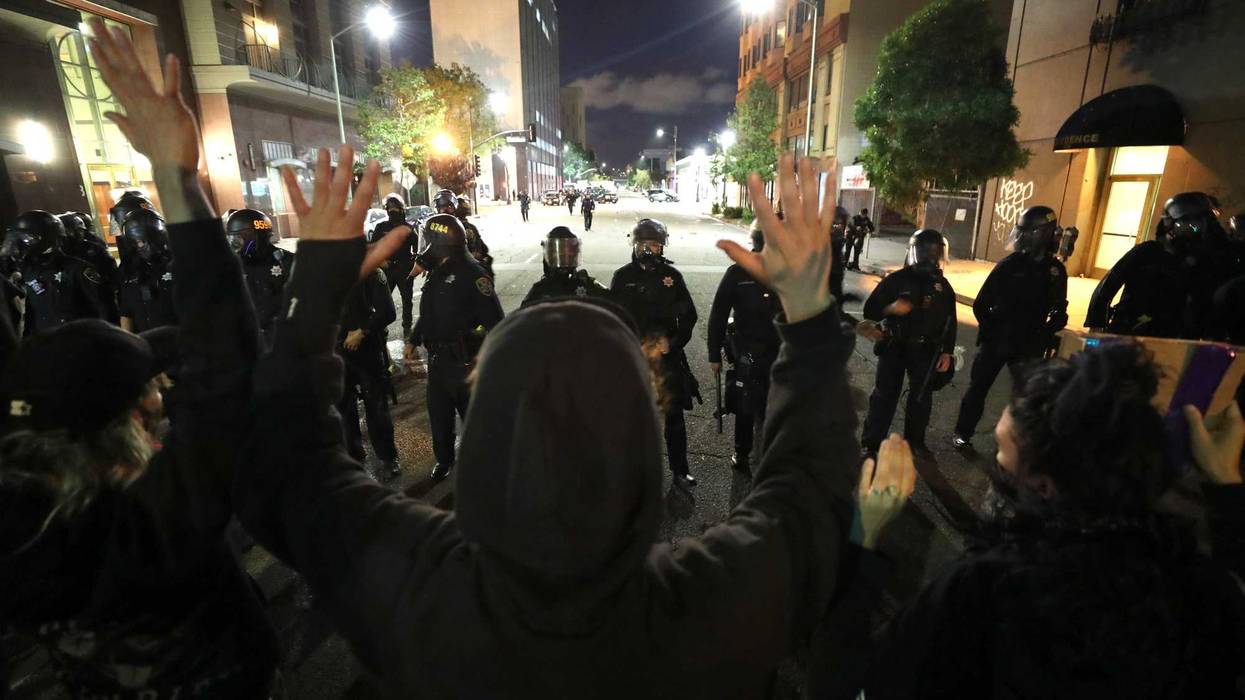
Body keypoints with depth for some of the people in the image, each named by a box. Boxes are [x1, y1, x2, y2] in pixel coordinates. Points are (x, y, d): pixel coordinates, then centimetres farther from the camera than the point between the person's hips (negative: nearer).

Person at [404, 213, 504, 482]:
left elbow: (494, 319, -21)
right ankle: (444, 459, 39)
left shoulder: (471, 274, -18)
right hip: (437, 358, 8)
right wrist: (413, 341, 23)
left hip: (465, 361, -8)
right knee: (438, 412, 19)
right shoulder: (437, 273, 8)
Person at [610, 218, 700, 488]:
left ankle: (680, 469, 22)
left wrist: (673, 342, -8)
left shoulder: (671, 275, 1)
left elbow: (688, 315, 4)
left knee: (674, 416, 8)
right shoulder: (623, 277, 0)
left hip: (668, 356, 0)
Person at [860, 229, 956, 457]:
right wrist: (890, 309, -29)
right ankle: (871, 443, 9)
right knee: (885, 395, 1)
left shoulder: (943, 286, 1)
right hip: (894, 347, -3)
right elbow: (870, 310, -9)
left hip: (925, 351, 3)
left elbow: (950, 322, 8)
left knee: (921, 397, 14)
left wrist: (946, 353, 3)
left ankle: (915, 440, 33)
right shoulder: (896, 280, -9)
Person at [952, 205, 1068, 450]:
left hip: (1028, 345, 1)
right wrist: (990, 328, -9)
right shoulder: (1009, 264, -6)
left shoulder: (1055, 270, 0)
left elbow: (1059, 313, 7)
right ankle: (963, 433, 24)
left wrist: (1043, 335, -6)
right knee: (978, 388, 10)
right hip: (995, 340, -1)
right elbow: (981, 304, -4)